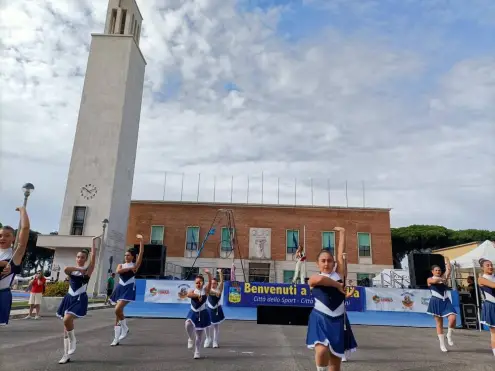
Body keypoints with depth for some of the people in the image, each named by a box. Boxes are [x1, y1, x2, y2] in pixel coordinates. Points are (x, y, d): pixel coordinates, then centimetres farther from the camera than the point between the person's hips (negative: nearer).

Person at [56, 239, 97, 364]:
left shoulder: (88, 269, -2)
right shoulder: (72, 270, 7)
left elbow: (93, 256, -14)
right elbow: (66, 269, -17)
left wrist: (94, 241, -13)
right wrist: (78, 269, -13)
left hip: (80, 299, -5)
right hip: (69, 298, 5)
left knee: (67, 320, -24)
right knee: (66, 324, 6)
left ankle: (73, 341, 4)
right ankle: (66, 355, 17)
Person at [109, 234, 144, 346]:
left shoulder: (135, 265, 1)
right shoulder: (121, 265, 13)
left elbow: (141, 253, -11)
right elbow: (118, 271, -11)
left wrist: (141, 240, -15)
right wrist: (130, 268, -15)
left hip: (129, 289, -5)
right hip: (120, 288, 5)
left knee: (118, 309, -21)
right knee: (118, 312, 5)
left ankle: (125, 328, 4)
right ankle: (116, 339, 14)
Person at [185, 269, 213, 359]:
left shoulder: (205, 290, -3)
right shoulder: (193, 291, 1)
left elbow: (210, 282, -20)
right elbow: (188, 295, -22)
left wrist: (208, 274, -35)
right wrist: (198, 295, -25)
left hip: (202, 313, -1)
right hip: (193, 312, 1)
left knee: (200, 334, 6)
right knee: (188, 324, -30)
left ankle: (197, 352, 24)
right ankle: (190, 339, -1)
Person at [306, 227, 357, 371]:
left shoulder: (339, 274, 7)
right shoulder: (313, 278, 2)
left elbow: (341, 254, 2)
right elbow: (320, 279, -23)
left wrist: (342, 233, 4)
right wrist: (338, 285, -11)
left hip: (337, 320, 3)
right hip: (320, 319, -2)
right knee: (322, 351, -27)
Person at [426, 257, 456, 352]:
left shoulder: (443, 277, 12)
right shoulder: (430, 279, 0)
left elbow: (448, 269, 1)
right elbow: (435, 281, -23)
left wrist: (447, 260, 8)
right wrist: (443, 280, -8)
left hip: (446, 301, 3)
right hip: (436, 302, -3)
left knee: (453, 318, -18)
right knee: (439, 323, 2)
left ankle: (449, 335, 10)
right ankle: (442, 344, 12)